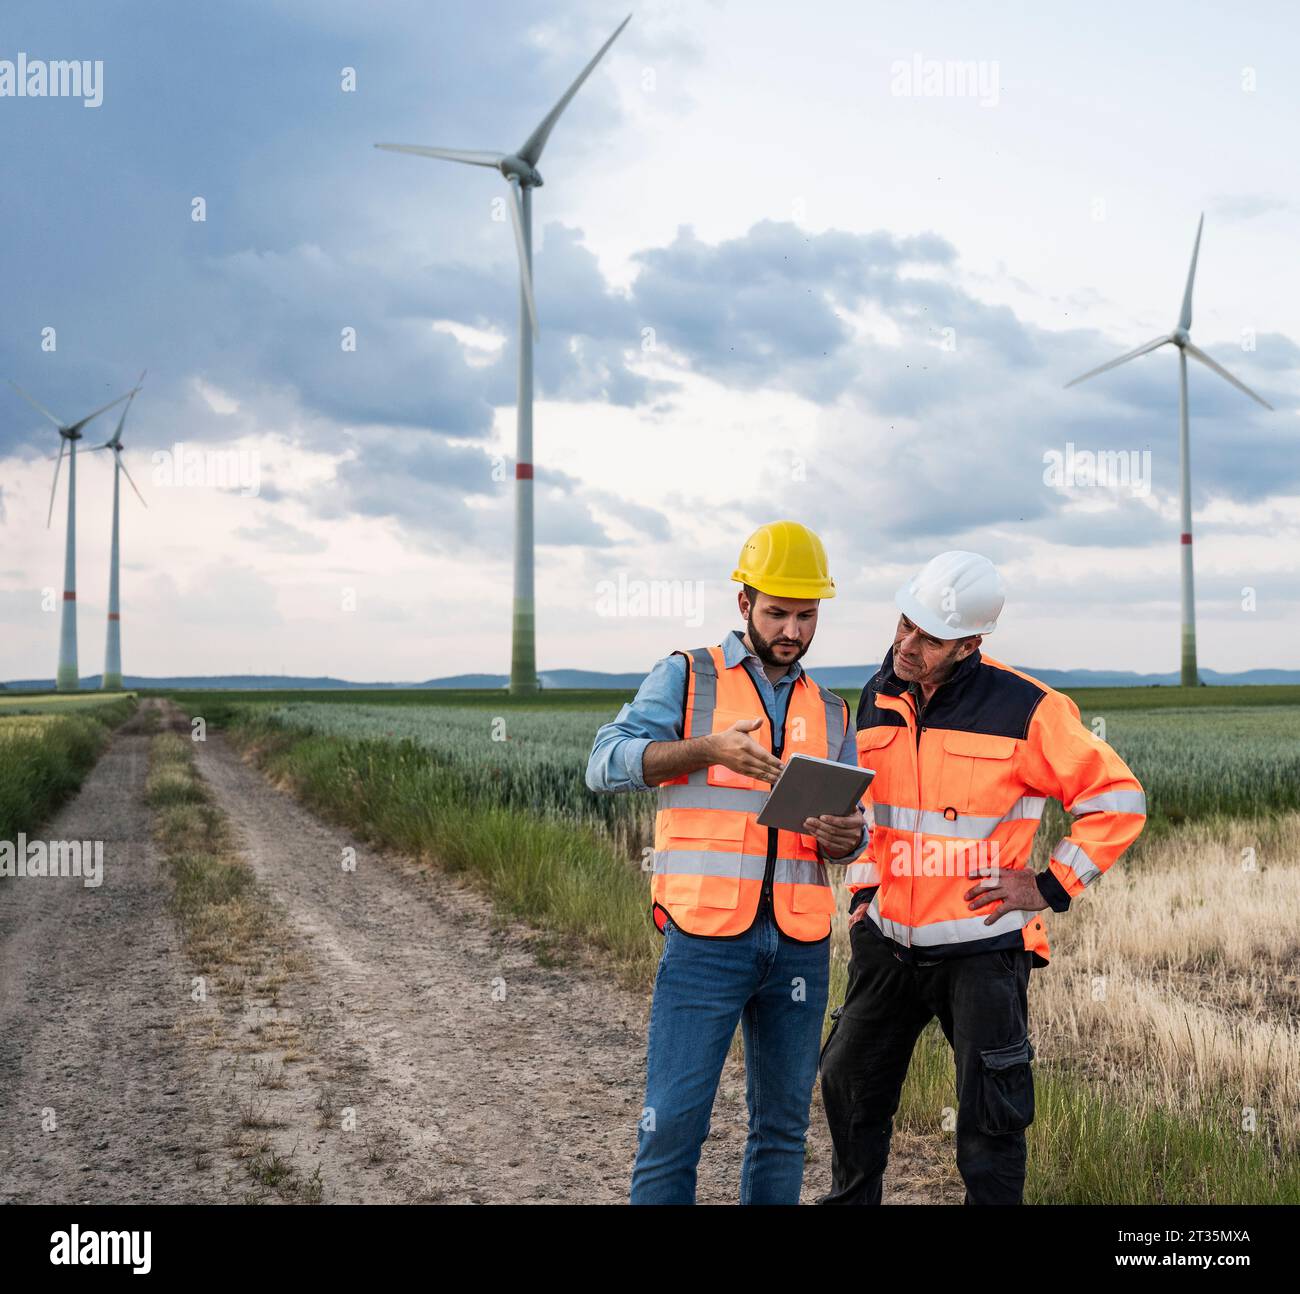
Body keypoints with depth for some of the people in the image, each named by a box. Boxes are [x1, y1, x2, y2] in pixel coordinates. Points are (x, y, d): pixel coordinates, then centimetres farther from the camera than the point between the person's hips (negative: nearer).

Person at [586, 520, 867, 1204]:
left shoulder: (831, 711, 17)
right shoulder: (686, 678, 4)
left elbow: (850, 827, 18)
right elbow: (606, 763, -8)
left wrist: (846, 835, -6)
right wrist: (706, 748, -21)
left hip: (800, 945, 4)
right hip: (706, 938, -4)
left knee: (783, 1124, 10)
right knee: (673, 1122, -5)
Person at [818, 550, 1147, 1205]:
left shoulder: (1024, 708, -14)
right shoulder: (878, 700, 4)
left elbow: (1117, 800, -7)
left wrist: (1052, 886, -10)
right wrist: (862, 885, 12)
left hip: (982, 947, -5)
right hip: (887, 940, 6)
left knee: (989, 1118, 3)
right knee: (850, 1084, 16)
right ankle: (850, 1195, 36)